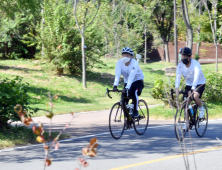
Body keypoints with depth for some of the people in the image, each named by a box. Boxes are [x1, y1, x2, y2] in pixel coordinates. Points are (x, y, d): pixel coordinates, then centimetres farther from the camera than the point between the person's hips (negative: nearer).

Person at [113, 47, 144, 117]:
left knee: (133, 93, -31)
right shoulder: (119, 62, -16)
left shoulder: (134, 63, -28)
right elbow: (117, 74, -29)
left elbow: (131, 76, -39)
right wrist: (115, 85, -44)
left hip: (137, 80, -4)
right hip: (127, 81, 4)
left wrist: (127, 87, -51)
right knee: (124, 98, -13)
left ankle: (136, 112, -17)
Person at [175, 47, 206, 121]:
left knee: (195, 96, -29)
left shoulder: (196, 64, -27)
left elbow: (196, 76, -38)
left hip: (199, 83, -4)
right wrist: (176, 88, -39)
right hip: (189, 84, 4)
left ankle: (201, 108, 1)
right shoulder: (180, 64, -15)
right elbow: (178, 76, -24)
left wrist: (193, 88, -52)